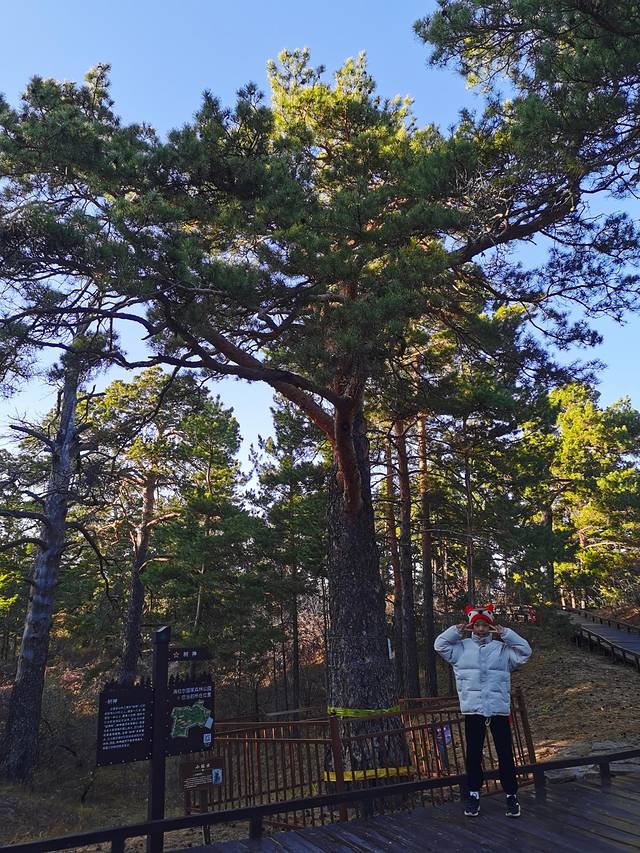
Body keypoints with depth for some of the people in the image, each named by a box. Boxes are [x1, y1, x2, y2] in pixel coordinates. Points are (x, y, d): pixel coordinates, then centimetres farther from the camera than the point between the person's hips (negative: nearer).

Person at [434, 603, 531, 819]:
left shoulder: (503, 649, 2)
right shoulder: (461, 648, 4)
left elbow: (525, 651, -7)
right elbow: (440, 645, -2)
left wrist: (504, 633, -12)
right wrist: (457, 630, -8)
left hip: (499, 710, -1)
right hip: (472, 710, 1)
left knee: (505, 754, 7)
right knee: (473, 754, 9)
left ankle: (511, 795, 22)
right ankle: (474, 794, 24)